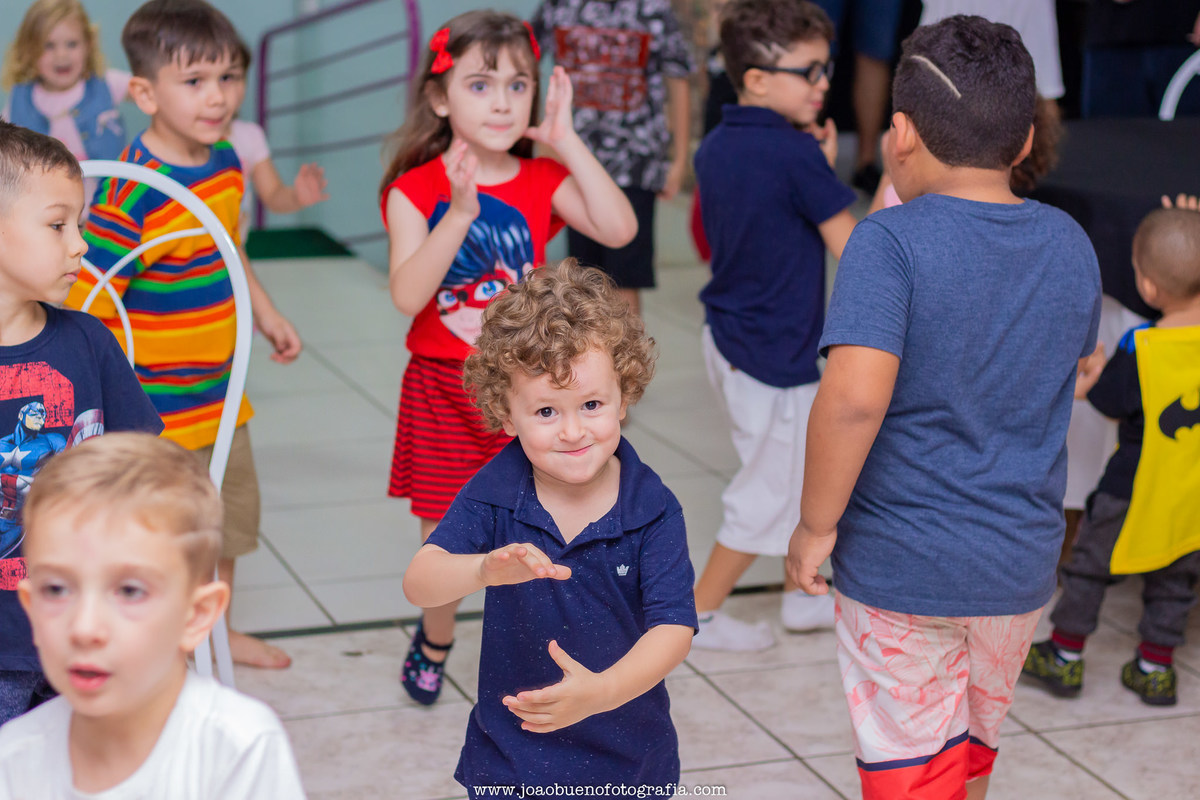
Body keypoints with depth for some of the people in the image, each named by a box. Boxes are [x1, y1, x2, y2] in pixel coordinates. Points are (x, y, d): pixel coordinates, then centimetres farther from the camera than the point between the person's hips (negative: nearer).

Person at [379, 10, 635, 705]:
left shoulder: (544, 183, -2)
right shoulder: (416, 190, -8)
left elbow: (620, 230, -19)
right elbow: (407, 295, -21)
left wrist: (567, 141, -20)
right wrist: (460, 213, -31)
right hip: (444, 389, -1)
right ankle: (436, 638, 38)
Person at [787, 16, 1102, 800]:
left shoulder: (891, 241, -18)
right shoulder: (1070, 244, 1)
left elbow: (854, 395, -28)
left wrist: (817, 524, -17)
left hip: (902, 564, -5)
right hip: (1021, 561, 5)